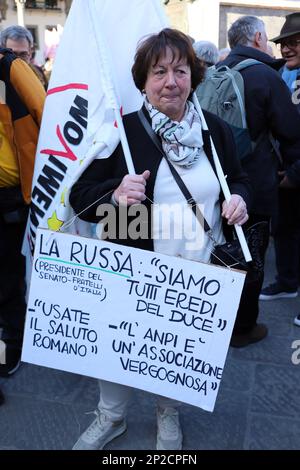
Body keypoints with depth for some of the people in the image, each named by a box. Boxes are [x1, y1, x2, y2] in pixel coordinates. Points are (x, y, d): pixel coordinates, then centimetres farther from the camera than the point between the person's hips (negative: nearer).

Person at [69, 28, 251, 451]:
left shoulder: (215, 130, 0)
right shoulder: (121, 131, -10)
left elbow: (238, 179, 15)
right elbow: (80, 197, -10)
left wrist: (240, 198, -9)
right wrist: (114, 194, -31)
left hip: (199, 274, 2)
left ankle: (169, 415, 50)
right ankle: (111, 416, 47)